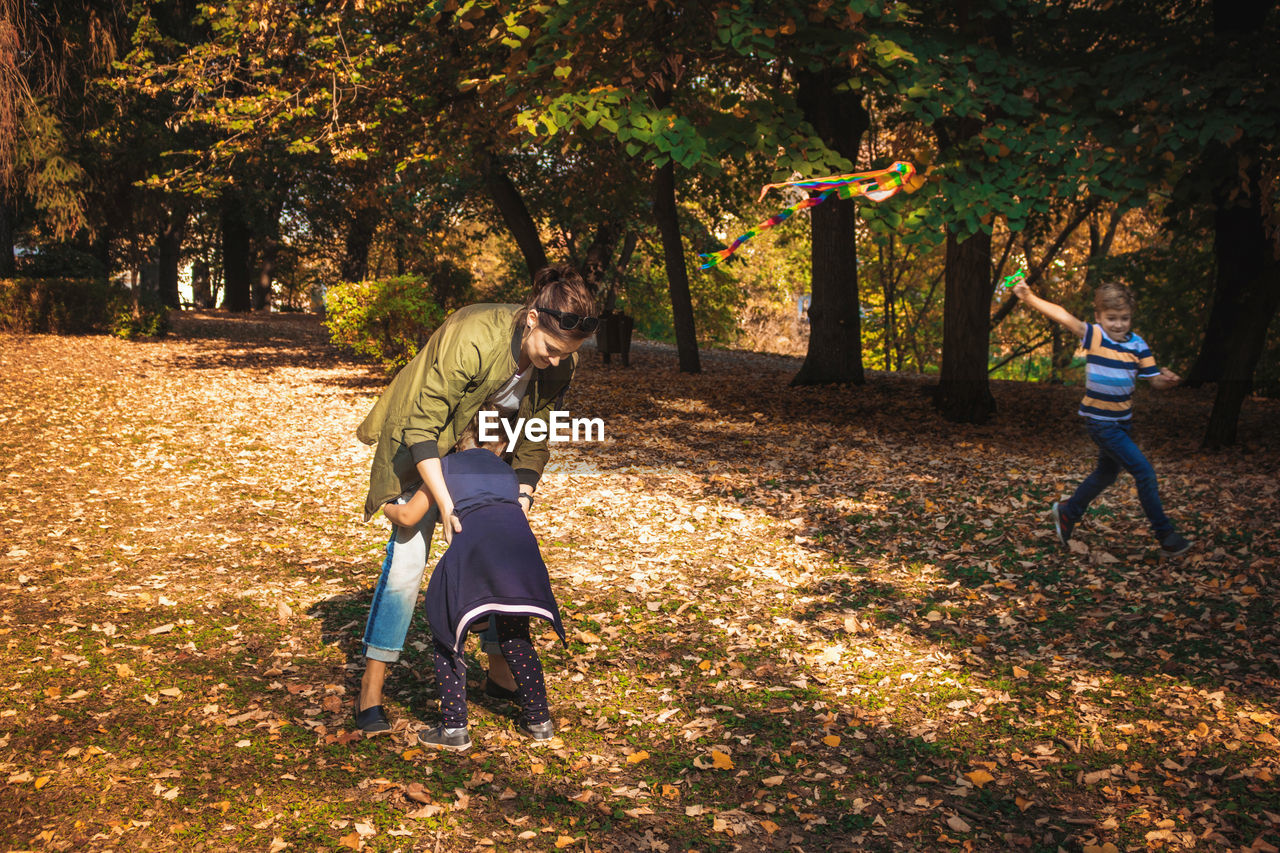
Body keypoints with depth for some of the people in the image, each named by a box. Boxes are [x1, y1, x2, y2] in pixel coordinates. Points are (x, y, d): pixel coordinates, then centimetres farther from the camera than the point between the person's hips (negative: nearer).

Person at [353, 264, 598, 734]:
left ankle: (501, 673, 23)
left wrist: (523, 496, -15)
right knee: (407, 556, -11)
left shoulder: (560, 363, -17)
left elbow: (535, 437, -3)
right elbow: (421, 428, -31)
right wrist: (446, 504, -33)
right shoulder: (471, 337, -36)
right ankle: (370, 690, -2)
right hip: (425, 450, -5)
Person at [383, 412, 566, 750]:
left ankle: (454, 727, 14)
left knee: (447, 632, 16)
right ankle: (538, 720, 28)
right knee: (515, 636, 24)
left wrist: (387, 508, 44)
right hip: (521, 544, 4)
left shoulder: (447, 465, 23)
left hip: (474, 547, -4)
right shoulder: (507, 472, 34)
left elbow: (409, 516, 22)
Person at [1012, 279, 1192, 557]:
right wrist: (1030, 298, -29)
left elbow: (1154, 380, -1)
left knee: (1107, 474, 22)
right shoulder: (1094, 336, -13)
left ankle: (1068, 513, 43)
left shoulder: (1138, 346, -2)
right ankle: (1165, 535, -1)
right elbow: (1062, 316, -22)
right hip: (1100, 421, -6)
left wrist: (1166, 379, -24)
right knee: (1144, 471, -11)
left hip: (1123, 421, 6)